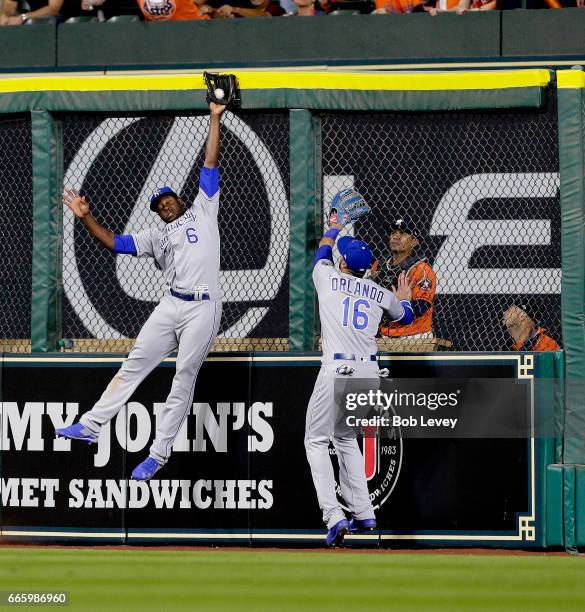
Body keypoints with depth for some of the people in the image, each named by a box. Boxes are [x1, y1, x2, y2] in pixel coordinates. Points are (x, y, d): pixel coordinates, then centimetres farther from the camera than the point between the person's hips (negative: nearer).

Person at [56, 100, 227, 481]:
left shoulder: (202, 213, 11)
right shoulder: (156, 238, 21)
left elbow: (211, 165, 7)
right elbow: (113, 242, 16)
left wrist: (215, 119, 3)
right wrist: (86, 217, 3)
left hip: (203, 308, -5)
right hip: (171, 306, 5)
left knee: (185, 378, -3)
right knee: (136, 362, 2)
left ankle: (160, 453, -2)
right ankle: (92, 426, 2)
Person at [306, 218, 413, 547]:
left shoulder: (328, 277, 3)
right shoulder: (381, 293, 11)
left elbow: (323, 250, 28)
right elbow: (406, 315, 33)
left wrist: (335, 227, 49)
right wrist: (403, 298, 56)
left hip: (337, 369, -5)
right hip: (368, 370, 5)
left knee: (317, 440, 2)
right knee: (345, 437, 23)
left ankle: (334, 516, -15)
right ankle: (364, 514, 17)